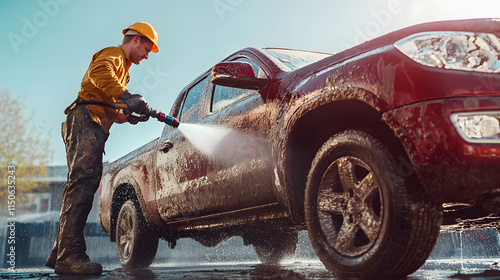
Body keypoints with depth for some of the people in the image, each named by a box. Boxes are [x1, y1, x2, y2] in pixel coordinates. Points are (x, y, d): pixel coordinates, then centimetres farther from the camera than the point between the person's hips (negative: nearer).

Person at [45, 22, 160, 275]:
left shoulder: (122, 67, 34)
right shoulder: (113, 55, 3)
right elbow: (98, 73, -23)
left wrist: (127, 117, 14)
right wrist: (126, 97, -31)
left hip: (95, 128, 11)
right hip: (84, 120, -11)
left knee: (82, 186, 6)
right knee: (84, 180, -23)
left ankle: (60, 253, 8)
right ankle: (69, 255, -31)